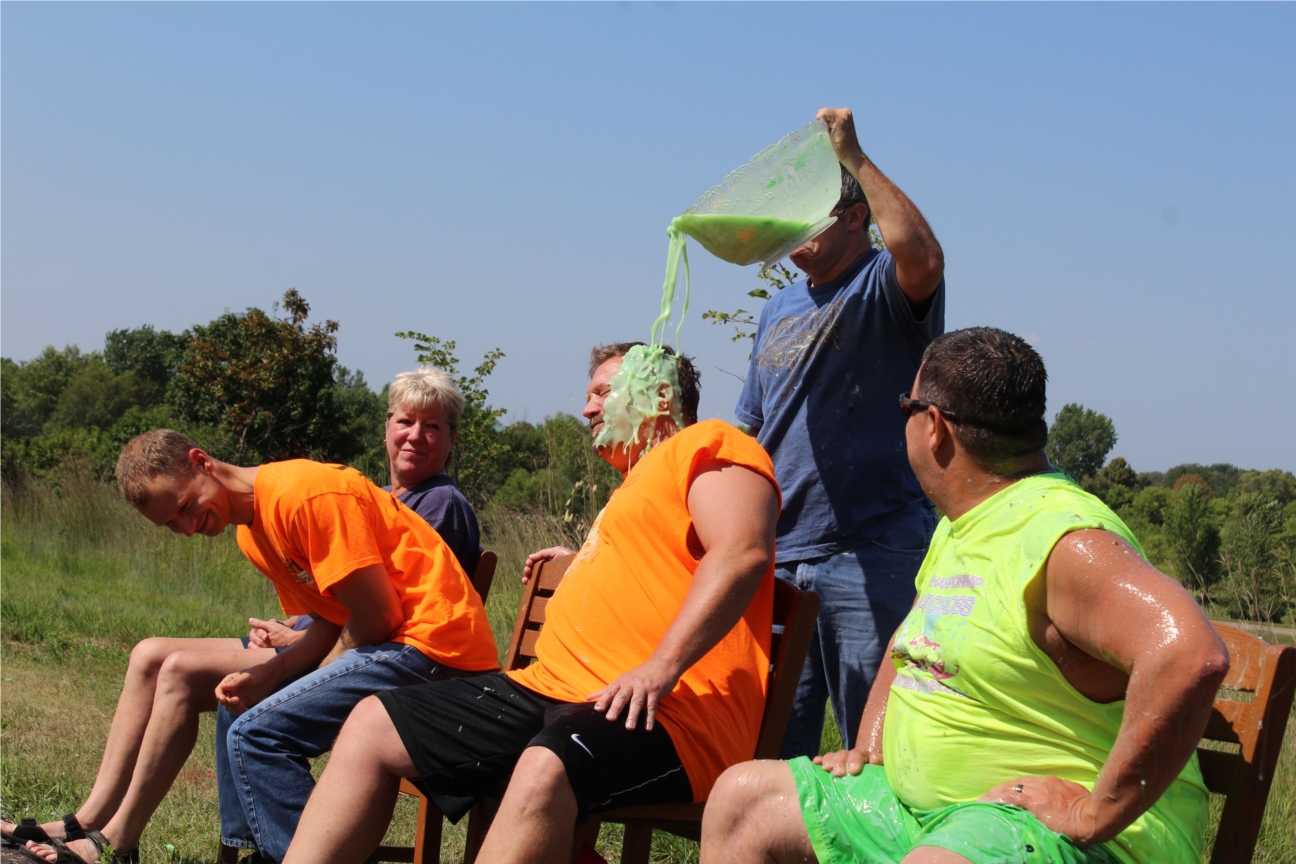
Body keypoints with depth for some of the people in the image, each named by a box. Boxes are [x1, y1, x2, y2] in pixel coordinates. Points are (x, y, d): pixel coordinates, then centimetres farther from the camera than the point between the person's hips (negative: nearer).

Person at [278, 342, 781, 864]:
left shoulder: (707, 445, 3)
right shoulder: (635, 485, 34)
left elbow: (742, 553, -16)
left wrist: (662, 668, -24)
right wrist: (583, 566, 33)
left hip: (663, 716, -10)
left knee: (545, 769, -41)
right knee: (373, 726, 2)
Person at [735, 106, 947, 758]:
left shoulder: (885, 286, -2)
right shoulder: (779, 310, 20)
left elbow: (924, 258, -28)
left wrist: (853, 156, -21)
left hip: (872, 555, -7)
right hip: (777, 557, 7)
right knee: (770, 751, 9)